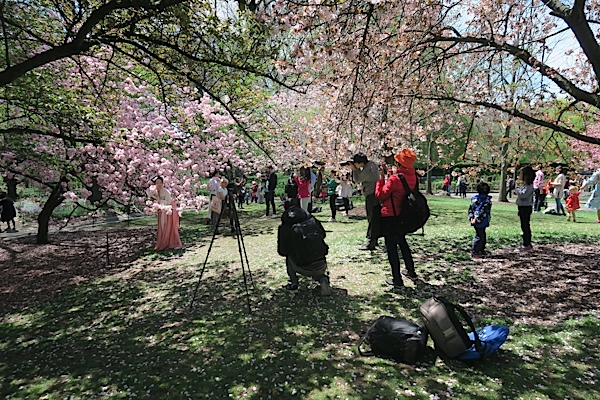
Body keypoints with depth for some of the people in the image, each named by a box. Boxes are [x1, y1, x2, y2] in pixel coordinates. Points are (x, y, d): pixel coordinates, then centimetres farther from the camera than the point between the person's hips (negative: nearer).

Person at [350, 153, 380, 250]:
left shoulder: (367, 170, -24)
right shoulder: (371, 163, 5)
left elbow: (357, 180, -11)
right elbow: (361, 175, 14)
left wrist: (354, 169, -3)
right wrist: (356, 168, 1)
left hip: (371, 196, -10)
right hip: (374, 194, 10)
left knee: (371, 218, -7)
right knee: (373, 218, 16)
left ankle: (370, 243, -4)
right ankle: (374, 240, 27)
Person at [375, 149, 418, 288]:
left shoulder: (395, 178, -22)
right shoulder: (414, 177, -1)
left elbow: (380, 196, -16)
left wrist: (381, 177, -10)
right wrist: (387, 176, 9)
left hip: (389, 217, -7)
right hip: (403, 216, 7)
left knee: (391, 247, 3)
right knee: (402, 243, 25)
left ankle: (397, 280, 10)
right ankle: (411, 272, 35)